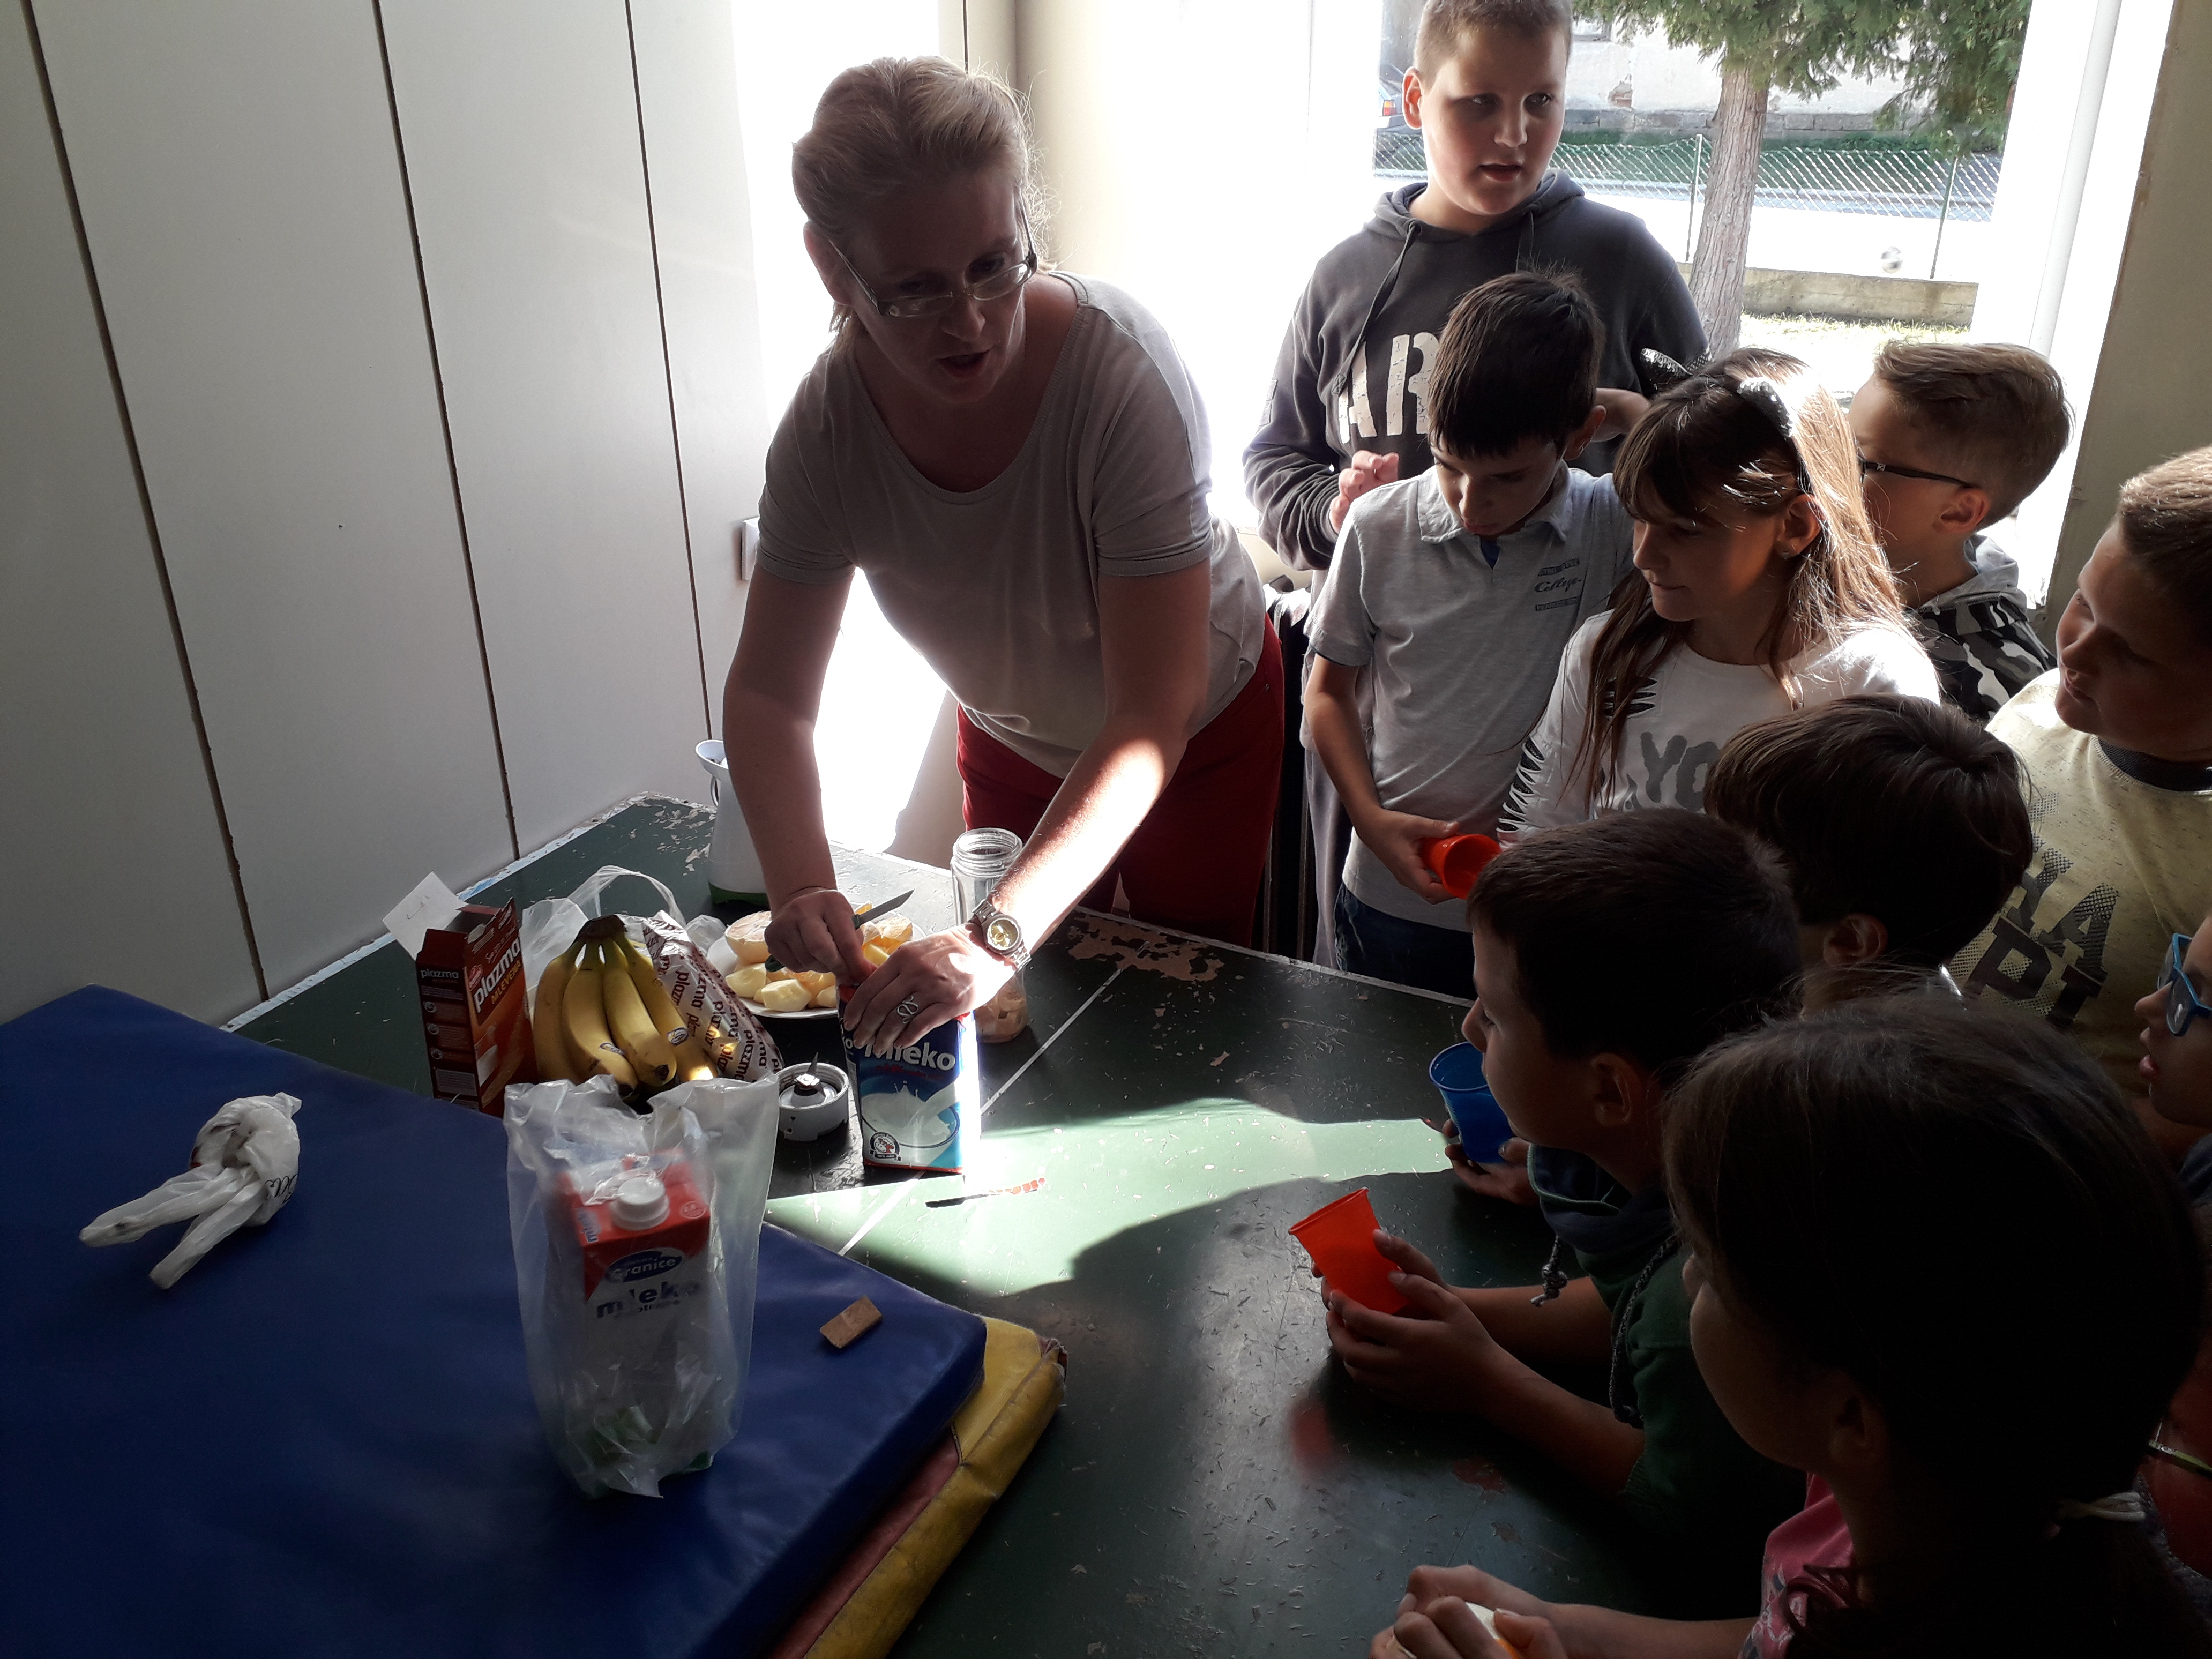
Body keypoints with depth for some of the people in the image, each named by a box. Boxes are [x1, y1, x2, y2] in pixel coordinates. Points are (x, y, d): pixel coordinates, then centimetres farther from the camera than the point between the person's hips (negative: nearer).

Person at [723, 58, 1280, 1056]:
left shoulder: (1125, 378, -37)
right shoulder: (830, 423, -25)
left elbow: (1153, 716, -39)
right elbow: (770, 691, -19)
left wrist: (1003, 932, -48)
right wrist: (802, 884, -38)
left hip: (1200, 726, -3)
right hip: (1013, 739, 3)